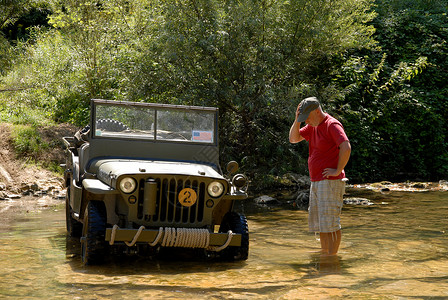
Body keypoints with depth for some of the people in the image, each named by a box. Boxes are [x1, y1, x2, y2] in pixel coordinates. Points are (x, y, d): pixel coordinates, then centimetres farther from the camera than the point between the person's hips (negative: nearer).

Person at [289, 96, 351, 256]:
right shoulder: (313, 126, 14)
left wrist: (338, 170, -19)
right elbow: (293, 138, 14)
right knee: (318, 223, 14)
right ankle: (324, 255, 22)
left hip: (330, 182, -10)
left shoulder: (332, 124, -14)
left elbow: (346, 147, -24)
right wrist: (297, 120, 2)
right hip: (316, 183, 10)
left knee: (330, 223, -8)